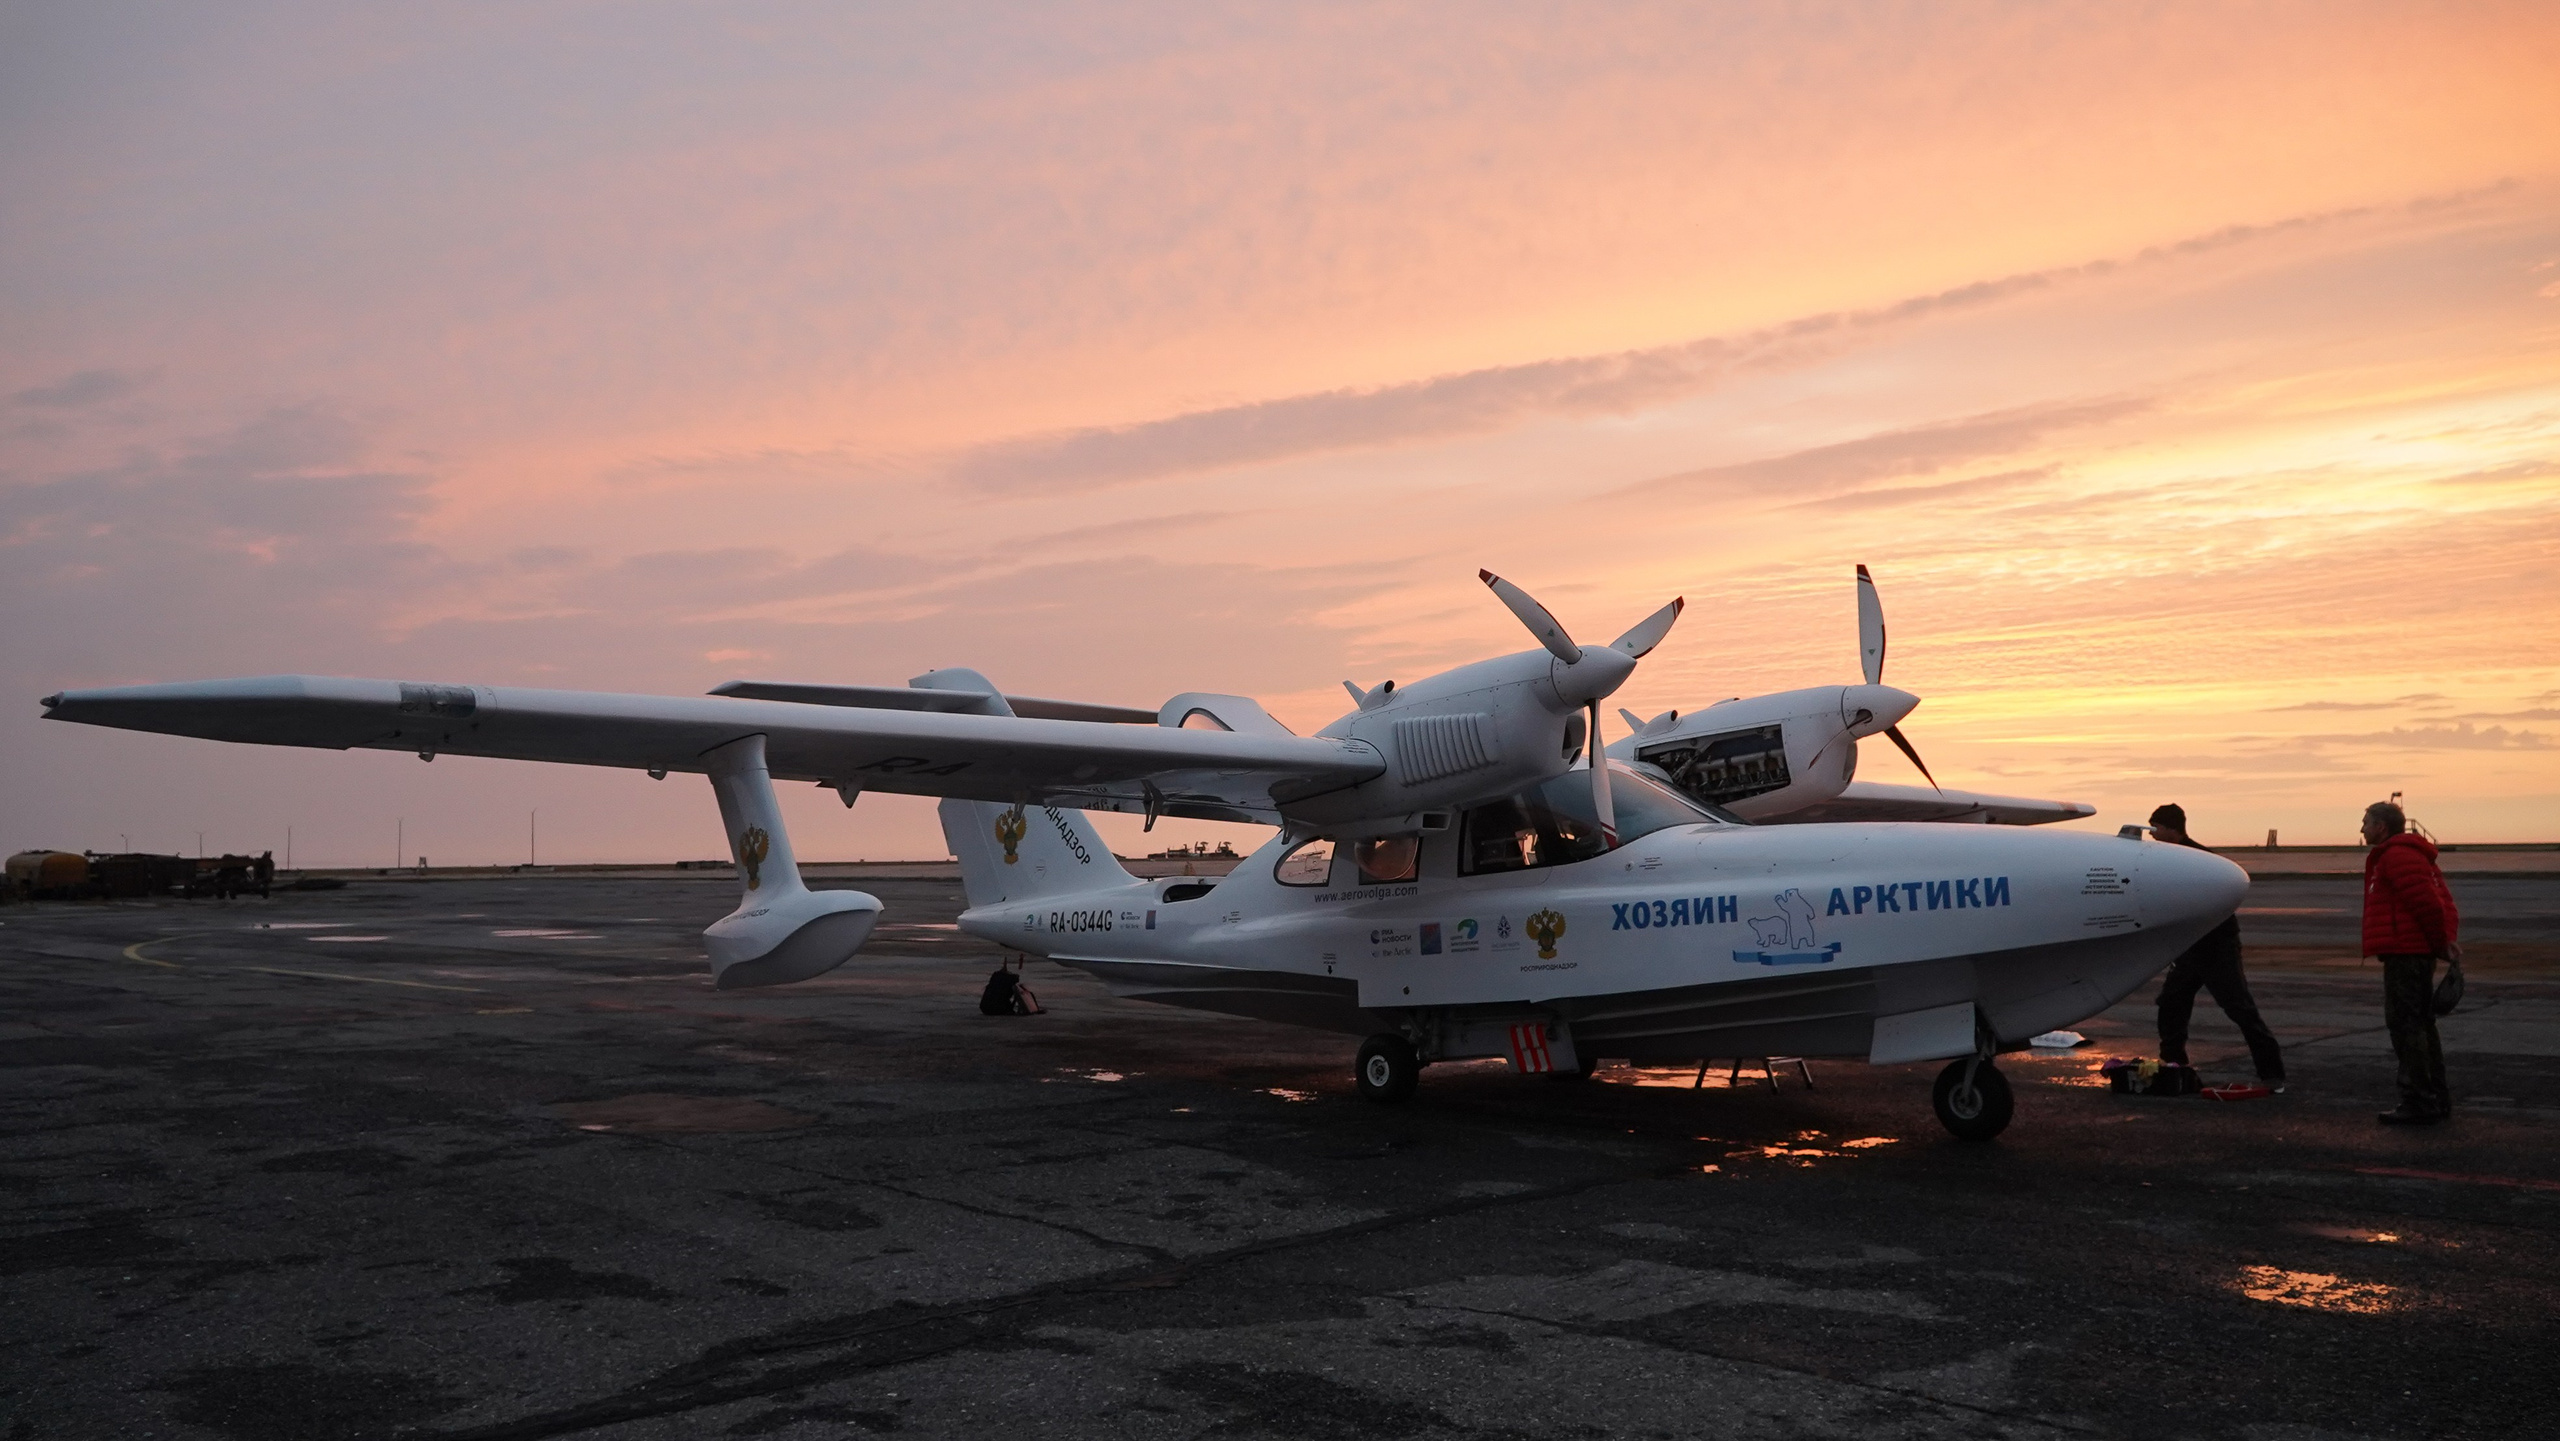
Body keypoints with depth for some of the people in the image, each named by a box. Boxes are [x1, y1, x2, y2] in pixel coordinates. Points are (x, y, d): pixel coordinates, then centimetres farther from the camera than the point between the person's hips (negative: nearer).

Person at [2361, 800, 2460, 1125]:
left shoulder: (2397, 855, -13)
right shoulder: (2411, 854, 21)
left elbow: (2427, 902, -20)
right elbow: (2439, 902, 18)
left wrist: (2442, 941, -10)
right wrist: (2447, 939, 8)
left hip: (2404, 952, -11)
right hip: (2419, 952, 11)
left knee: (2405, 1025, -9)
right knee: (2420, 1025, 15)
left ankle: (2418, 1102, -8)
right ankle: (2435, 1098, 21)